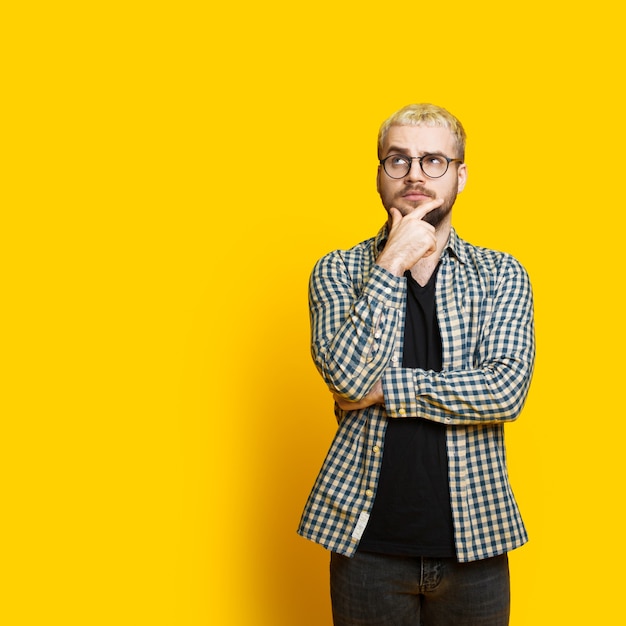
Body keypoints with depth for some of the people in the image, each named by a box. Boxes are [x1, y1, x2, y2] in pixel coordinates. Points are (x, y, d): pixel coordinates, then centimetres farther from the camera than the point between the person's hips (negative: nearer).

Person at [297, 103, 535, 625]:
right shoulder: (339, 270, 1)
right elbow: (348, 377, -16)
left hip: (473, 537, 1)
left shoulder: (501, 274, 1)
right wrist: (392, 263, -16)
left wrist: (383, 388, -14)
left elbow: (507, 390, -13)